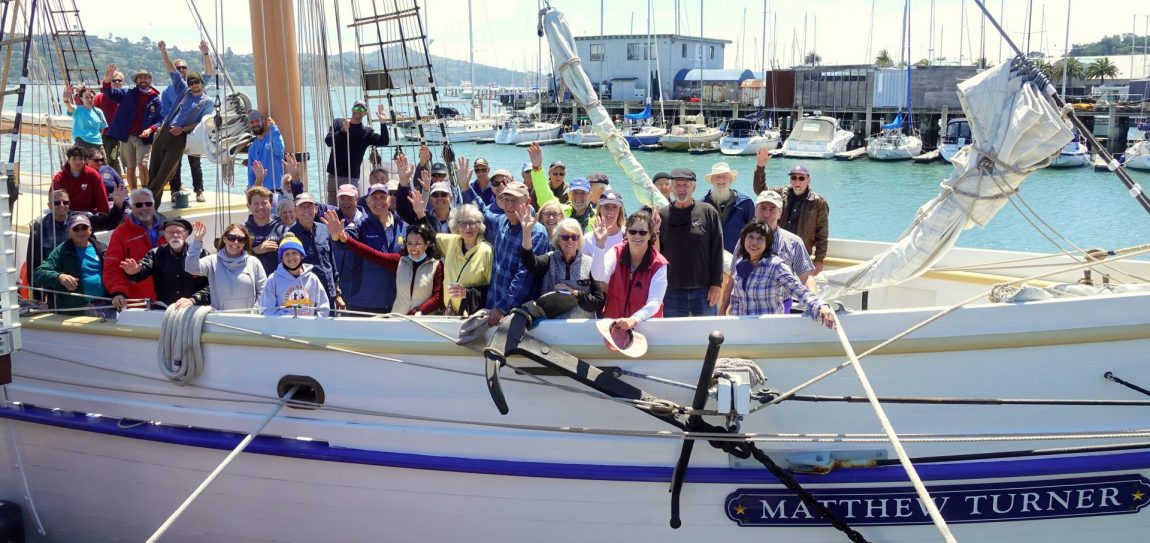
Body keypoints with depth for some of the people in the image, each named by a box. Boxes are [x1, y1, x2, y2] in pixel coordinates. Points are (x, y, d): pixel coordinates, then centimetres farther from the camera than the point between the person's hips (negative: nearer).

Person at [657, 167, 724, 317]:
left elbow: (717, 250, 0)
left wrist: (716, 284, -4)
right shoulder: (662, 215, 4)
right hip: (672, 291, 1)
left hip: (704, 289, -1)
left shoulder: (708, 212, 1)